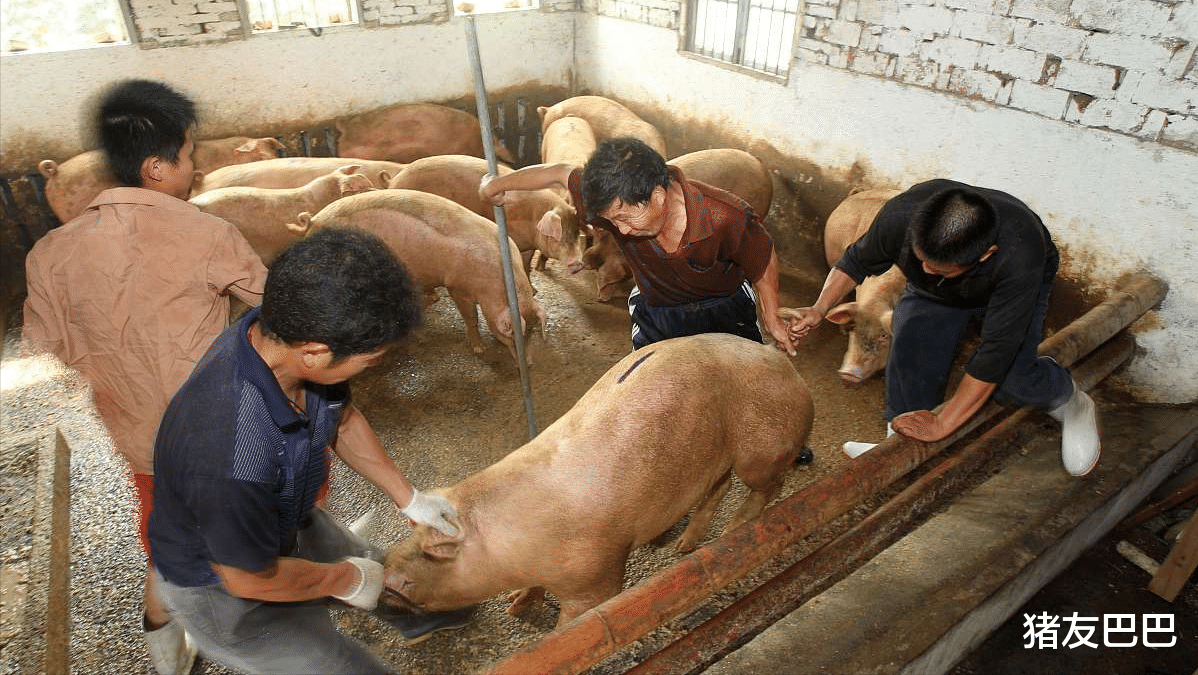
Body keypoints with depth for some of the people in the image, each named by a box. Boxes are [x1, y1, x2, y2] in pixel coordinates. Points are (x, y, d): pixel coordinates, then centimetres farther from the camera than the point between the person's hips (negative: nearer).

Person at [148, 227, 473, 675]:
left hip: (291, 523, 6)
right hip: (224, 588, -6)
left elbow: (342, 419, -2)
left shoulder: (283, 337, -24)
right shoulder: (232, 457, -45)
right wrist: (347, 580, -9)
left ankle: (414, 616, 56)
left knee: (387, 576, 25)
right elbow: (251, 579, -26)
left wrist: (409, 498, 4)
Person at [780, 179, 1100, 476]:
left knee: (1009, 381, -21)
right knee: (910, 359, -18)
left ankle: (1068, 398, 15)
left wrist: (941, 424, -35)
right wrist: (819, 309, -33)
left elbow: (996, 352, -38)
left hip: (1011, 288, -2)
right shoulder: (901, 215, -38)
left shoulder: (1019, 256, -45)